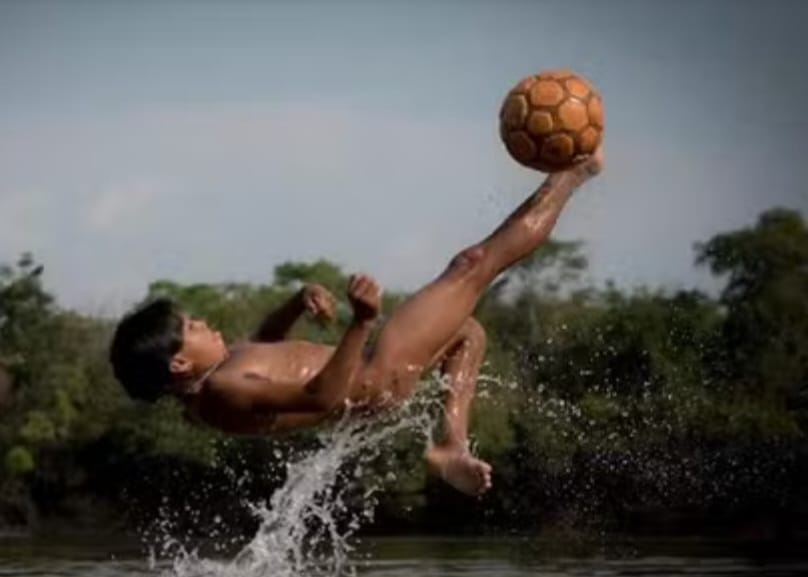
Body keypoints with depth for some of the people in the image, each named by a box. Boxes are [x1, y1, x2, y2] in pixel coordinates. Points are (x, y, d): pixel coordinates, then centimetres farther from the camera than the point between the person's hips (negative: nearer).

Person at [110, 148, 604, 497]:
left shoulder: (203, 389, 2)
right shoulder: (223, 393, -30)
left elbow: (260, 349, 22)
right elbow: (323, 397, -40)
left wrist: (297, 305, 4)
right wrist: (362, 322, -46)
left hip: (369, 381, 10)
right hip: (375, 379, -10)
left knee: (468, 331, 33)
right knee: (474, 265, -2)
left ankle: (452, 443, 10)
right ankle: (574, 170, 16)